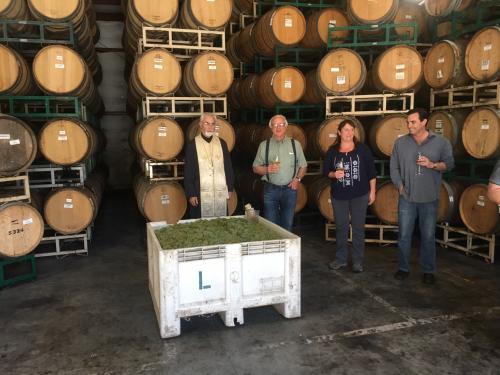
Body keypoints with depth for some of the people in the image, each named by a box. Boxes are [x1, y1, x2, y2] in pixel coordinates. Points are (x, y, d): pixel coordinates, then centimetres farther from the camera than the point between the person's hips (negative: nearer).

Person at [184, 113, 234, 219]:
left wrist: (230, 188, 10)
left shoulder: (222, 143, 10)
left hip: (221, 194, 3)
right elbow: (188, 171, 0)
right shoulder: (192, 144, 1)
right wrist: (191, 194, -4)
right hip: (201, 195, -2)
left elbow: (228, 167, 14)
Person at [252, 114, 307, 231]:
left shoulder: (295, 144, 6)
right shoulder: (264, 145, 4)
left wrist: (297, 178, -7)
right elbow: (255, 168, 5)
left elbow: (303, 166, 11)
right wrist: (267, 169, -15)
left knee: (287, 225, 9)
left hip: (290, 189, 1)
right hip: (271, 190, -1)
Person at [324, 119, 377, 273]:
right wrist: (334, 174, -16)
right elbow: (325, 171, 6)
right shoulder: (332, 151, 2)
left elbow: (371, 171, 1)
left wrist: (372, 191, -1)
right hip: (339, 196, 2)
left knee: (358, 227, 4)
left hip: (360, 195, -1)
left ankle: (358, 261, 16)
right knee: (341, 227, 9)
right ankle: (341, 259, 22)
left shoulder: (362, 149, -2)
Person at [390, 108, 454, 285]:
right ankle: (403, 268, 22)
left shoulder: (441, 142, -2)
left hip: (429, 199, -1)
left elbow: (449, 164, 3)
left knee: (428, 236, 8)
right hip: (406, 198, 1)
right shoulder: (400, 142, 2)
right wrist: (400, 185, -4)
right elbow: (394, 167, 5)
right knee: (404, 235, 7)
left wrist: (432, 165, -15)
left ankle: (428, 270, 23)